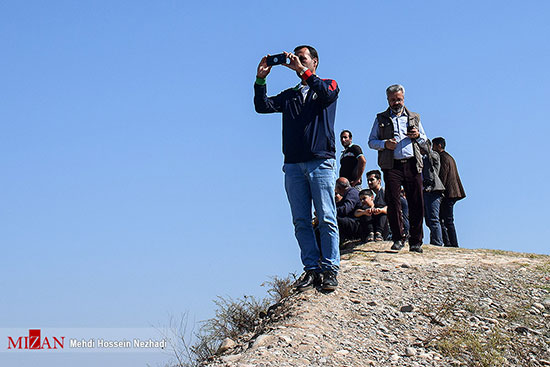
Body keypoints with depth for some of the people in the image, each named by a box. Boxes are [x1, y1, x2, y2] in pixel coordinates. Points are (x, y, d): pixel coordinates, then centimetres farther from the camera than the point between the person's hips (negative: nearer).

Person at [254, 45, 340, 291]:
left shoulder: (327, 85, 13)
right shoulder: (290, 95, 23)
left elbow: (328, 94, -12)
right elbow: (262, 106, 10)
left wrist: (303, 72, -14)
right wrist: (260, 79, -1)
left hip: (321, 162, -4)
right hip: (293, 164, 4)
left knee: (326, 218, -7)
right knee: (301, 221, 0)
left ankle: (330, 270, -4)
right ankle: (312, 268, 4)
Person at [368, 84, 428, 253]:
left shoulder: (414, 117, 21)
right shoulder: (381, 119, 15)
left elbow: (424, 140, 24)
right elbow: (371, 141, 11)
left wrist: (418, 136, 1)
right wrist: (385, 144, -8)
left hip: (412, 164, 1)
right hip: (392, 165, -1)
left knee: (417, 203, -4)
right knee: (392, 202, -10)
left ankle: (416, 241, 2)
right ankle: (398, 238, 0)